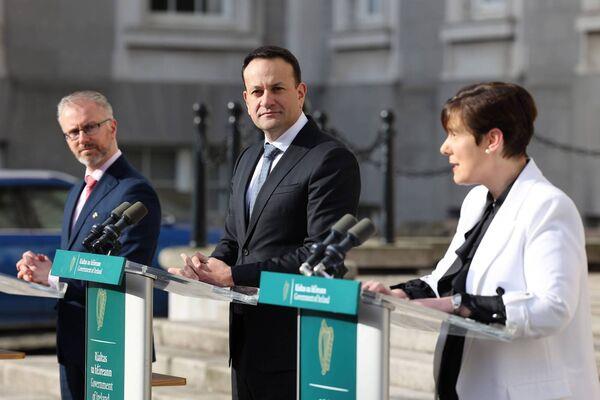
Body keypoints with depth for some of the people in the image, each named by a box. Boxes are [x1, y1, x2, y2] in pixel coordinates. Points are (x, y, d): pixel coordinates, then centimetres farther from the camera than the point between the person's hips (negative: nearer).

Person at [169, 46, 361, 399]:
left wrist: (234, 275, -19)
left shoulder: (332, 160, -11)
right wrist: (209, 267, -3)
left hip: (292, 340, -8)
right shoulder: (249, 160, 18)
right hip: (247, 342, 8)